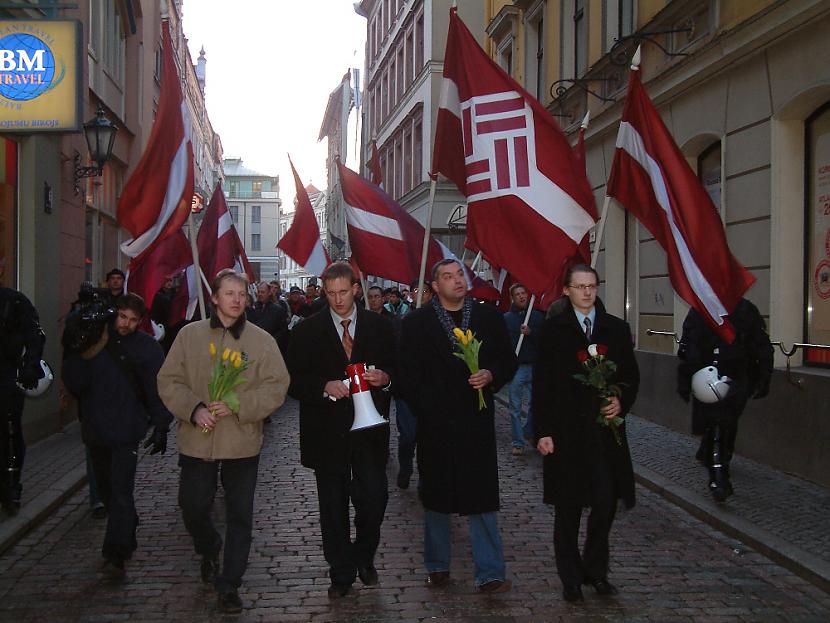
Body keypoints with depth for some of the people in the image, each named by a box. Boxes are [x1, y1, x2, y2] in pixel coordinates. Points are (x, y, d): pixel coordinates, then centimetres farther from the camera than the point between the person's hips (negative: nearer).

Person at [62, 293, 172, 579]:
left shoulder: (148, 348, -1)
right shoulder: (93, 341, 3)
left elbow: (159, 391, 1)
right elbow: (73, 383, -3)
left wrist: (161, 427, -4)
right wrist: (86, 355, -17)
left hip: (127, 431, -3)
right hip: (95, 430, 4)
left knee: (121, 491, -11)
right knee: (106, 488, 12)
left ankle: (116, 555, -11)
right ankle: (128, 534, 31)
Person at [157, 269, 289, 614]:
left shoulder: (261, 340, -1)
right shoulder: (189, 335, 1)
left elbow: (276, 386, -6)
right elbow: (169, 380, 1)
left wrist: (238, 406, -18)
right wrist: (194, 409, -15)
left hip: (242, 443, -1)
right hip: (197, 440, 1)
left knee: (239, 515, 5)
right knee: (193, 507, 11)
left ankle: (229, 584, 18)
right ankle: (209, 551, 43)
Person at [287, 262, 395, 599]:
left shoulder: (380, 326, 5)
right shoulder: (307, 331, 2)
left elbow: (397, 370, 9)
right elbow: (294, 381, -1)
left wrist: (385, 378, -13)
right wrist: (325, 387, -17)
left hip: (369, 428, 1)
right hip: (327, 431, 0)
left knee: (374, 500, -2)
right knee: (333, 508, 8)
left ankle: (364, 558, 26)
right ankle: (341, 574, 22)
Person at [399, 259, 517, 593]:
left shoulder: (490, 318, 6)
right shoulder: (415, 323, 1)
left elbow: (508, 360, 10)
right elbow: (407, 373, -1)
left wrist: (491, 375, -10)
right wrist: (425, 409, -8)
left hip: (477, 421, 0)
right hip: (435, 423, 0)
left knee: (482, 498, 0)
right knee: (436, 497, 12)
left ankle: (490, 573, 7)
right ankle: (437, 566, 27)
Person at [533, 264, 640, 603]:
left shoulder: (616, 328, 7)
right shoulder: (553, 329, -1)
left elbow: (631, 375, 12)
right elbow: (542, 384, -2)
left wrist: (622, 401, -8)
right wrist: (543, 431, -8)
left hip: (605, 430, 2)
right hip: (566, 431, -2)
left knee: (606, 502, 2)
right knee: (568, 508, 8)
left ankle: (595, 569, 24)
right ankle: (571, 577, 22)